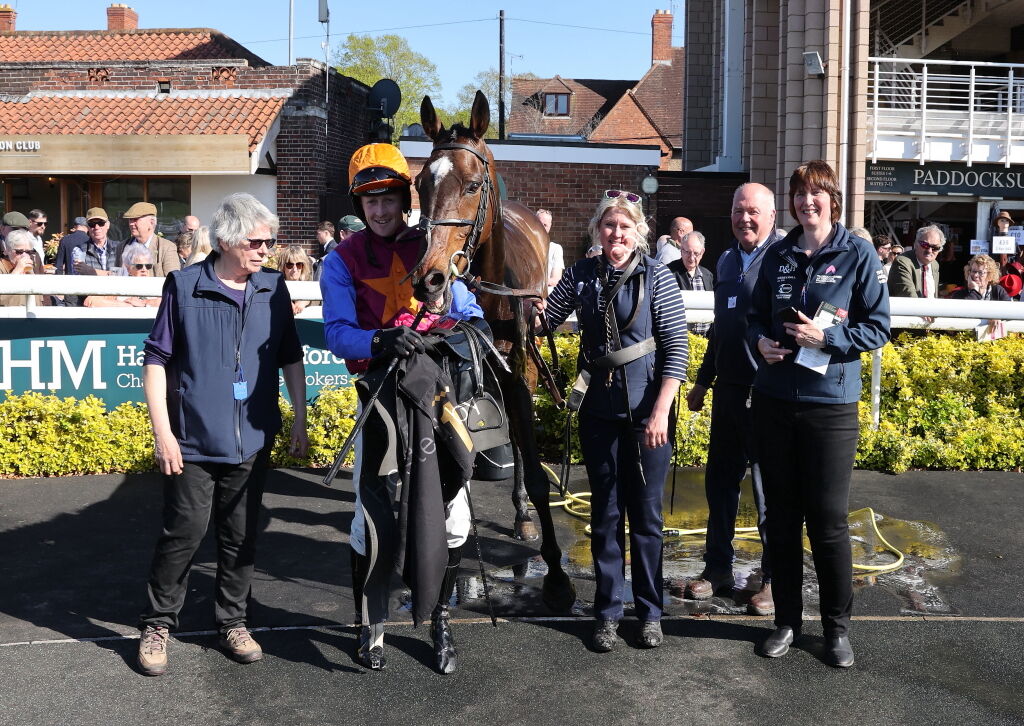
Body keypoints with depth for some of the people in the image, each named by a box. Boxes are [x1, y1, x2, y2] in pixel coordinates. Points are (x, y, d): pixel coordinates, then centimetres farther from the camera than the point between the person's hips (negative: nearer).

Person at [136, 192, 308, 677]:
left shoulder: (274, 287, 4)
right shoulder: (185, 286, -6)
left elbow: (291, 359, 11)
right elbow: (156, 360, -4)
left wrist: (299, 422, 9)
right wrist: (162, 430, -9)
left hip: (252, 441, 3)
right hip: (193, 441, -3)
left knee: (241, 538, 12)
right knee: (183, 534, 2)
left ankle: (233, 622, 28)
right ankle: (156, 625, 20)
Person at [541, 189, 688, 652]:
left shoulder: (656, 276, -6)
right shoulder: (580, 275, 3)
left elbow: (676, 347, -9)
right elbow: (545, 320, 8)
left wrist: (661, 411, -16)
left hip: (646, 412, -3)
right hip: (600, 410, 3)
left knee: (645, 514, 6)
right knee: (606, 513, 10)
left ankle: (650, 611, 22)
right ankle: (608, 611, 22)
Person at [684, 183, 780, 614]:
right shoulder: (727, 261, 13)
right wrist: (703, 382, 23)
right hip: (728, 390, 7)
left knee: (769, 489, 4)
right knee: (720, 480, 14)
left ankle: (774, 578, 18)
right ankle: (718, 567, 28)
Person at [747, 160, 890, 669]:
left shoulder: (858, 254, -3)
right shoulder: (778, 255, 8)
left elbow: (877, 327, -4)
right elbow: (756, 316, 16)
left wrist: (827, 337, -18)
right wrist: (760, 341, -5)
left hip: (830, 404, -4)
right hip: (773, 400, 4)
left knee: (828, 520, 1)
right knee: (781, 514, 11)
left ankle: (837, 626, 19)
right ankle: (787, 619, 25)